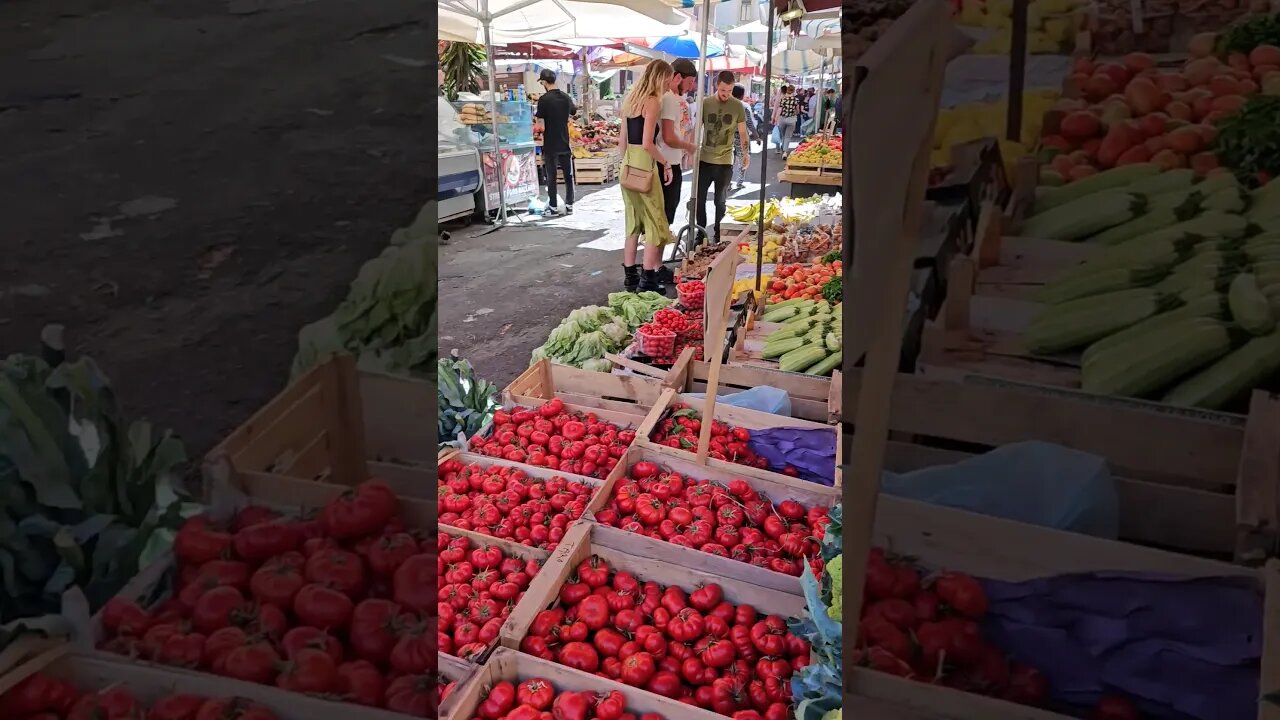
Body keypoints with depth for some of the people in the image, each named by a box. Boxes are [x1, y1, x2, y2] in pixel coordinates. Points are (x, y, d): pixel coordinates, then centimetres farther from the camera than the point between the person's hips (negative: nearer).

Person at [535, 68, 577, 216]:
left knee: (551, 176, 3)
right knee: (568, 175, 10)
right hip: (565, 143, 4)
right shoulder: (566, 97, 3)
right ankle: (569, 205, 14)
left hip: (550, 145, -4)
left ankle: (553, 207, 6)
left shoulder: (544, 99, -13)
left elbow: (542, 127, -13)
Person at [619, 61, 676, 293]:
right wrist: (666, 164, -9)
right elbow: (647, 143, -18)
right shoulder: (652, 101, -11)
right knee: (655, 223, 0)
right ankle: (648, 280, 0)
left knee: (633, 223, 15)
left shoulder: (631, 99, 14)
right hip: (644, 165, -9)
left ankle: (630, 276, 19)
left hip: (629, 164, 9)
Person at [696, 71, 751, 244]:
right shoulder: (705, 103, -2)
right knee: (698, 199, 5)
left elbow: (742, 132, 7)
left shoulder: (738, 106, -2)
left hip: (725, 161, -1)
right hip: (704, 159, 1)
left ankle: (718, 235, 20)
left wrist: (746, 152, 2)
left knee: (721, 201, 9)